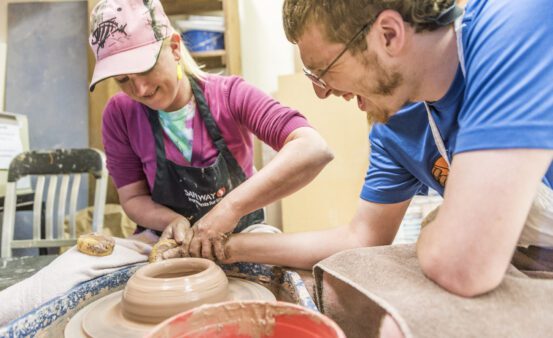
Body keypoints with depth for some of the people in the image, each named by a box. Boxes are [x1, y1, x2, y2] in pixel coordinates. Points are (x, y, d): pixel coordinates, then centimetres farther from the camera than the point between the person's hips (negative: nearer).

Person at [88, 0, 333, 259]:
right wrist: (175, 221, -24)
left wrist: (230, 207, -38)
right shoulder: (120, 114, -11)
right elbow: (133, 198, -2)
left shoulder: (228, 95, -19)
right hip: (168, 239, 2)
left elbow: (313, 150, -31)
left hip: (240, 235, -1)